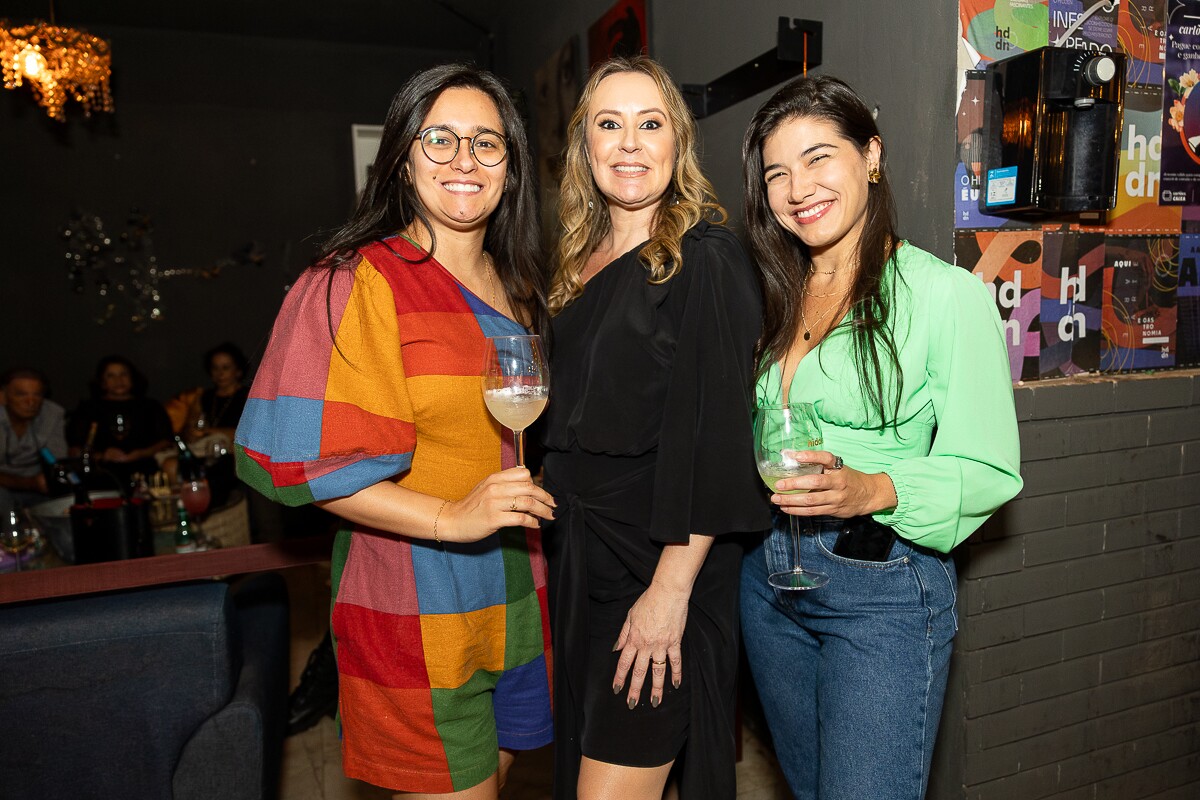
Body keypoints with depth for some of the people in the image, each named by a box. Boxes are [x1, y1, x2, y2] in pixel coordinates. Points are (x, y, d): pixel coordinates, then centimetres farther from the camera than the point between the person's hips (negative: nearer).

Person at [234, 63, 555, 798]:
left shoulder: (515, 287, 10)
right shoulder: (357, 282, -12)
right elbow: (301, 456, -17)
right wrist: (448, 516, -24)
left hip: (513, 596, 7)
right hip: (415, 608, -6)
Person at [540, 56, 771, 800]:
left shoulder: (707, 259, -11)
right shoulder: (582, 264, 12)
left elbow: (714, 432, -17)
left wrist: (671, 591, -20)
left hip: (664, 566, -7)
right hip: (580, 552, 8)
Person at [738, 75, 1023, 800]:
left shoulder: (947, 293, -11)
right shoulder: (779, 296, 8)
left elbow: (991, 470, -11)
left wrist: (874, 491, -26)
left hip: (883, 583, -6)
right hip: (768, 572, 6)